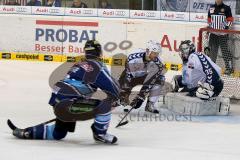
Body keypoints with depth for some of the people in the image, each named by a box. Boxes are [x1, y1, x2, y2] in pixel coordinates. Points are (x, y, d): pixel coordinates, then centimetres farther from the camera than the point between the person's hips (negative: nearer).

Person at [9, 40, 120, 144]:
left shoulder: (79, 65, 21)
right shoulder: (98, 66, -5)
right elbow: (113, 88, -4)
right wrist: (114, 100, 15)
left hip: (57, 104, 9)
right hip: (70, 104, -9)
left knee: (58, 133, 30)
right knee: (105, 104, -10)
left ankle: (26, 132, 29)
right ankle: (100, 134, 0)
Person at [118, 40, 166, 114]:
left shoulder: (158, 62, -27)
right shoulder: (133, 57, -36)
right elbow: (128, 75, -31)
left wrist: (141, 96, -29)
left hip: (144, 76, 2)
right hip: (131, 75, -2)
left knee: (158, 81, -21)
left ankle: (150, 105, -12)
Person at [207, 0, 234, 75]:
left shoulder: (226, 8, -2)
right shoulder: (211, 8, 11)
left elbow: (230, 20, -3)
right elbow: (209, 20, 19)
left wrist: (226, 27, -16)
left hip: (223, 33, -5)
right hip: (213, 33, 5)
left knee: (225, 50, -7)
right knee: (212, 50, 7)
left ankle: (229, 67, -3)